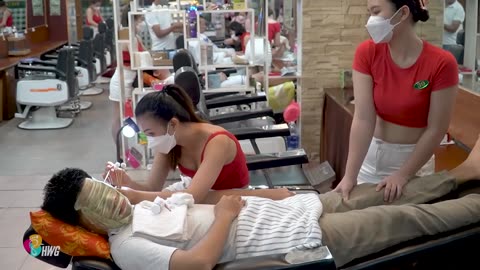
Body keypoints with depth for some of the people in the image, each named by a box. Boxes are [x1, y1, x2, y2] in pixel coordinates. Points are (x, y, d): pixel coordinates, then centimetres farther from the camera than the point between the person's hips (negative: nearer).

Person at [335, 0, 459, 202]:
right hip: (371, 155, 2)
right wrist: (350, 175, -24)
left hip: (415, 158, -2)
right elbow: (363, 119, -18)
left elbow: (436, 130, -14)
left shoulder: (441, 63, -20)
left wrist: (403, 175, -16)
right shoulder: (367, 53, -13)